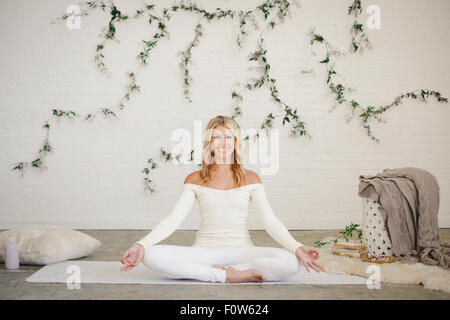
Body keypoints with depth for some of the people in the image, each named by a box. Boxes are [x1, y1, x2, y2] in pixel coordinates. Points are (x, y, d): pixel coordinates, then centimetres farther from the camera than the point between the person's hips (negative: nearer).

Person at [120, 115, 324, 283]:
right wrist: (142, 244, -15)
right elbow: (173, 219, 0)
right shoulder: (195, 180, 9)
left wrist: (297, 247, -15)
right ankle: (228, 275, -24)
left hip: (241, 251, 0)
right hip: (203, 252, 1)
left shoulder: (250, 179, 9)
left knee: (289, 262, -30)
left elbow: (270, 221, 2)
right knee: (151, 256, -28)